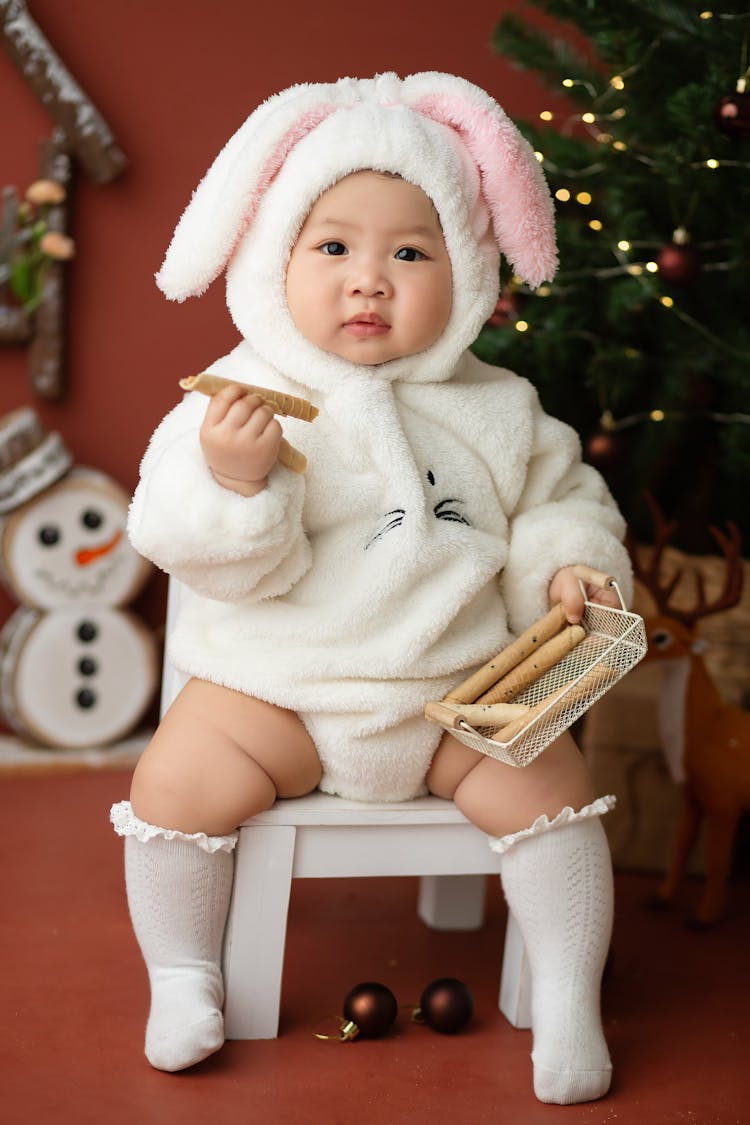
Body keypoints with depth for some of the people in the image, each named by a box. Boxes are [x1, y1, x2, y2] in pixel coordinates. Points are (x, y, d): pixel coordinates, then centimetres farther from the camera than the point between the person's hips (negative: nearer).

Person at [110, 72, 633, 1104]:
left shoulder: (497, 408, 2)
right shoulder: (244, 399, -10)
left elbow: (557, 496, 14)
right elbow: (207, 553, -16)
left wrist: (569, 565, -6)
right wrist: (231, 480, -35)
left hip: (460, 687, 2)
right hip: (274, 687, -2)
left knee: (550, 788, -12)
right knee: (177, 780, -17)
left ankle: (567, 1002, 7)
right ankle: (182, 980, 7)